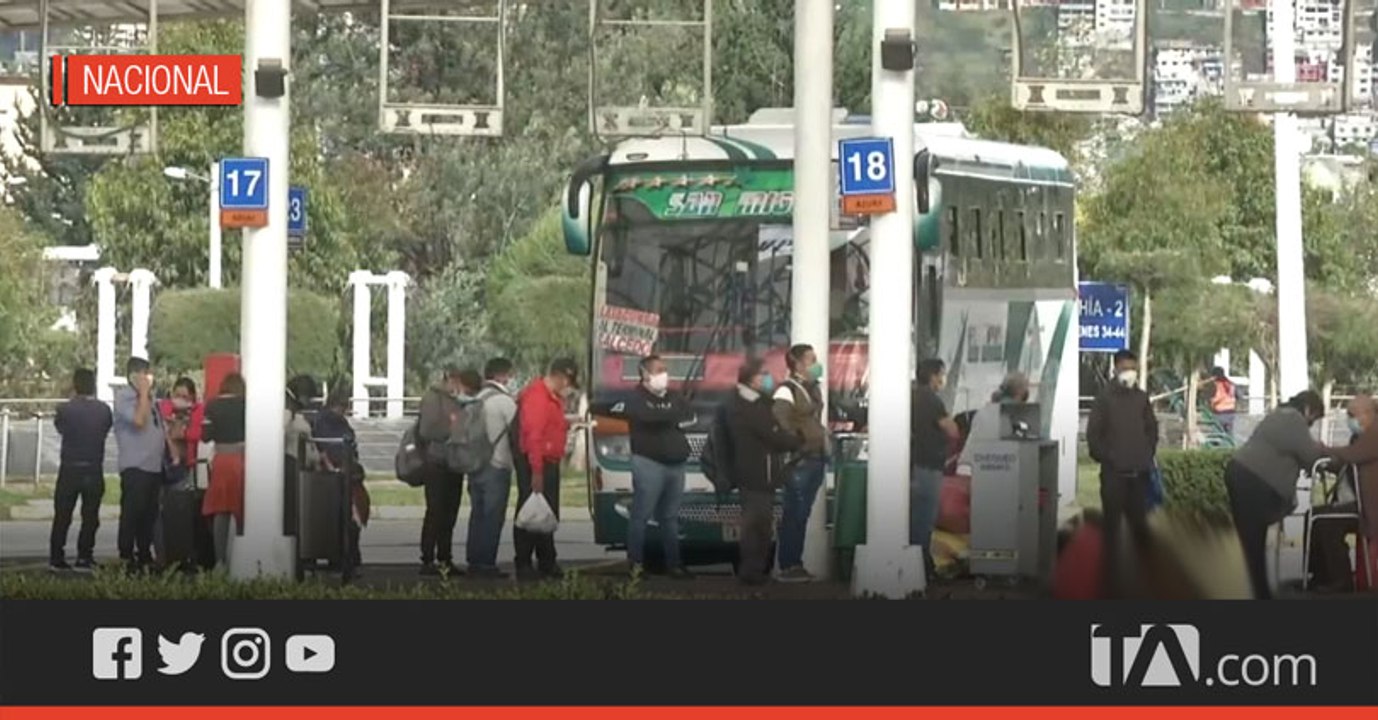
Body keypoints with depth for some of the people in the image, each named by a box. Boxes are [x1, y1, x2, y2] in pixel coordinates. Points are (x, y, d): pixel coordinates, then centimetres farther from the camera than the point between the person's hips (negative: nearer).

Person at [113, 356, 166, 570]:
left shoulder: (149, 399, 19)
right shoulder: (124, 397, -6)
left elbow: (161, 430, 24)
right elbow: (138, 420, -21)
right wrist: (144, 393, -12)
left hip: (154, 465, 8)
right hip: (135, 465, -8)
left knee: (149, 514, 10)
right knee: (132, 512, -8)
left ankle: (145, 555, 15)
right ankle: (126, 557, -7)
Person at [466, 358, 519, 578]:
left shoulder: (477, 400, 11)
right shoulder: (504, 401, -11)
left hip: (475, 465, 7)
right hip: (497, 466, -7)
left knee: (477, 514, 12)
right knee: (493, 516, -4)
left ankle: (473, 561, 13)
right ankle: (487, 563, -6)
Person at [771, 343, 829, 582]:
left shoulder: (814, 390, 17)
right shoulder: (787, 391, -10)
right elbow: (781, 428, -17)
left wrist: (824, 441, 16)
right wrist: (793, 450, -18)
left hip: (816, 461, 8)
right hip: (799, 462, -8)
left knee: (802, 515, 11)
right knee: (794, 515, -6)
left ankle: (796, 564, 15)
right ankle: (787, 567, -4)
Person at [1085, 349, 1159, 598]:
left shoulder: (1142, 398, 9)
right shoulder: (1104, 399, -2)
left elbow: (1152, 430, 18)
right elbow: (1093, 434, -3)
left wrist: (1148, 455, 10)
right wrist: (1106, 459, -7)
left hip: (1139, 473, 4)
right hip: (1114, 473, -4)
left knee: (1140, 525, 8)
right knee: (1112, 529, -3)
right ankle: (1113, 584, -1)